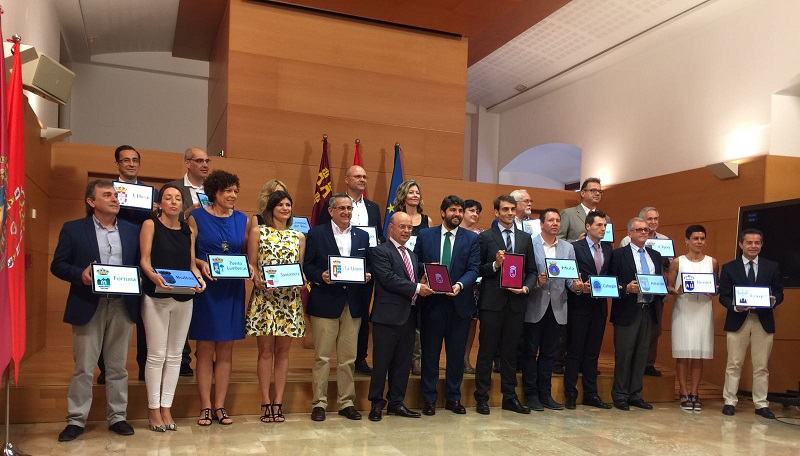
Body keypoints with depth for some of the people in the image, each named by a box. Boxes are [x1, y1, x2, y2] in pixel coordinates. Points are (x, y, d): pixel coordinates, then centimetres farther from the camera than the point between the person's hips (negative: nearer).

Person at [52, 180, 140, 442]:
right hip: (88, 306, -2)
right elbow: (57, 265, 0)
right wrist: (80, 274, -17)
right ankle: (76, 420, 16)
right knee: (83, 367, 4)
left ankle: (117, 417, 20)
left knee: (117, 366, 10)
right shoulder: (73, 229, 3)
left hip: (122, 306, 2)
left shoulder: (132, 230, 10)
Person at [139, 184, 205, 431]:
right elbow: (144, 260, -7)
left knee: (175, 355, 6)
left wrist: (199, 279, -9)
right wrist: (154, 276, -26)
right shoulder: (150, 225, 0)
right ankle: (153, 409, 10)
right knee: (157, 355, -2)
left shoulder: (188, 231, 12)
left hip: (184, 298, 4)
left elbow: (191, 264, 11)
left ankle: (166, 408, 15)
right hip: (156, 297, -4)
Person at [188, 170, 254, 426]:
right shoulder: (197, 218, 0)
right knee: (205, 350, 2)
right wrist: (201, 264, -19)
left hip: (232, 291, 3)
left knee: (225, 350, 7)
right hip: (206, 289, -3)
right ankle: (206, 407, 11)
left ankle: (220, 406, 15)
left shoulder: (243, 220, 8)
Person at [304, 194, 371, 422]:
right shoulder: (316, 234, 2)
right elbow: (307, 265, 0)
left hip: (353, 304, 4)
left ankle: (346, 402, 19)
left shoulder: (362, 236, 13)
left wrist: (367, 275, -6)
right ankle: (319, 403, 11)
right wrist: (320, 276, -18)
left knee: (349, 358, 9)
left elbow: (369, 266, 15)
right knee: (322, 357, 1)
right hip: (325, 302, -3)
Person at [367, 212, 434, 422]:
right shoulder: (380, 251, -7)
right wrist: (416, 288, -17)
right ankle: (377, 403, 14)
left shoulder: (412, 255, 20)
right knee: (381, 362, 2)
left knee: (403, 362, 12)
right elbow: (388, 279, -18)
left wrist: (423, 285, -2)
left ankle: (396, 402, 23)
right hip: (388, 316, -7)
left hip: (408, 315, 8)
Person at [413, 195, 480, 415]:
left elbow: (474, 269, -4)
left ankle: (453, 398, 23)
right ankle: (429, 399, 18)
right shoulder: (425, 235, 5)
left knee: (457, 353, 9)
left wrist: (460, 285, -21)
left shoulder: (471, 238, 4)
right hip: (432, 301, 0)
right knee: (430, 352, 7)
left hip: (459, 302, 1)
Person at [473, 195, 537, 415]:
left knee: (510, 351, 11)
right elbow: (478, 269, -2)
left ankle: (510, 397, 20)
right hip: (492, 301, -3)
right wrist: (495, 265, -18)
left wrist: (526, 288, -5)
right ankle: (482, 398, 11)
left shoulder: (525, 238, 13)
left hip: (516, 302, 4)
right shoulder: (485, 237, 2)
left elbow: (532, 271, 13)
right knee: (486, 350, 2)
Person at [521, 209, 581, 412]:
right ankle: (531, 395, 13)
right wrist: (536, 281, -23)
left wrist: (576, 285, -15)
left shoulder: (568, 248, 11)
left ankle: (545, 394, 21)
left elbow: (571, 276, 5)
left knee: (549, 353, 12)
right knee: (530, 351, 3)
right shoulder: (530, 244, -2)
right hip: (535, 306, -4)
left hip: (557, 307, 4)